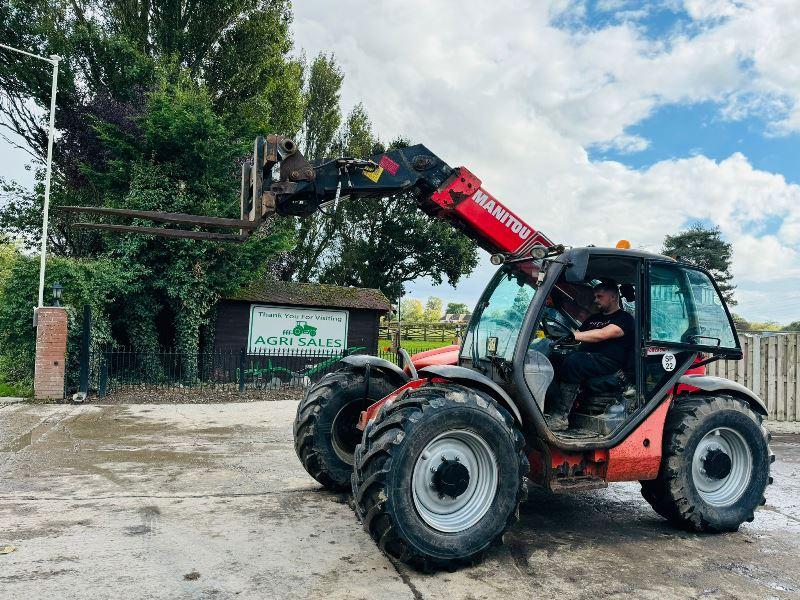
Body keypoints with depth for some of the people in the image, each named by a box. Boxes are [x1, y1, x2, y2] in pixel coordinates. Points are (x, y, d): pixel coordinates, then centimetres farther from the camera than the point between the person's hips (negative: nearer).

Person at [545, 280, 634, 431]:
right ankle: (552, 407, -33)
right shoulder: (593, 318, 31)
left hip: (608, 363, -7)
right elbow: (579, 334, 24)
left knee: (573, 361, -36)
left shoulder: (624, 319, 4)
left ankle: (560, 417, -36)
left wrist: (573, 335, -22)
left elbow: (602, 334, -14)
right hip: (586, 357, 7)